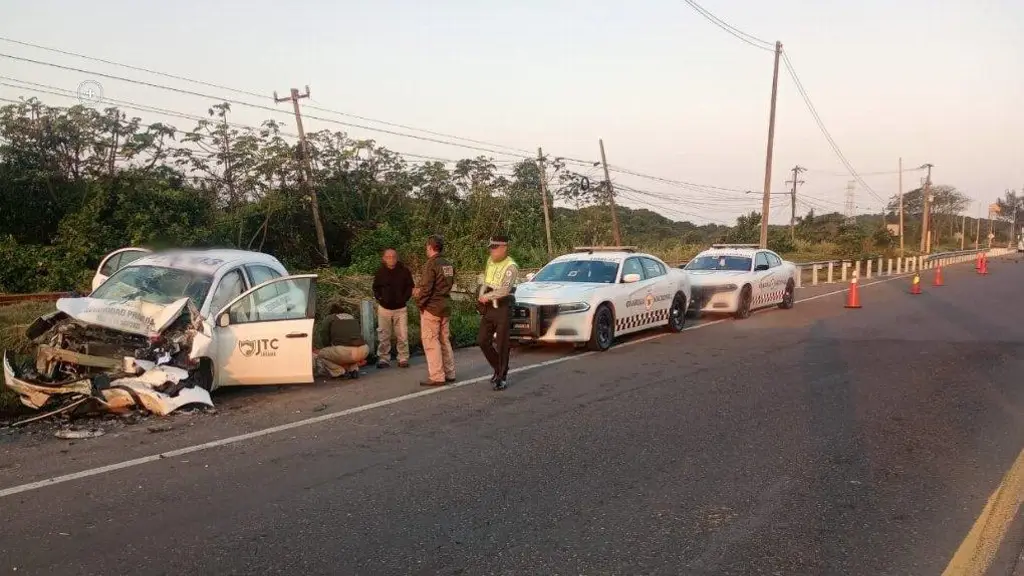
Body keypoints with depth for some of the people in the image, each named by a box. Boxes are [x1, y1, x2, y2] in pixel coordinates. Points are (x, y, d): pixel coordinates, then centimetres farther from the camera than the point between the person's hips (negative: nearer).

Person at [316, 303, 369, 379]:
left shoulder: (329, 318, 18)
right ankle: (353, 369, 15)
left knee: (321, 355, 22)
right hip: (363, 351, 4)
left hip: (344, 351, -4)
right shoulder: (353, 317, 31)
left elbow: (326, 339, 19)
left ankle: (338, 371, 2)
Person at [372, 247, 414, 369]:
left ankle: (403, 359, 9)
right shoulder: (380, 272, 1)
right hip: (384, 308, 1)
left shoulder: (404, 271, -3)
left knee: (402, 336, -1)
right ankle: (384, 359, 15)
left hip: (400, 308, -1)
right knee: (383, 336, 5)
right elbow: (376, 288, 12)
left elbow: (409, 287, 4)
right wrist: (379, 298, -3)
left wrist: (404, 299, -8)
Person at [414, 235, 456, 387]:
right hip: (446, 306, 8)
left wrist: (420, 302, -3)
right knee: (445, 340, 15)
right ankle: (449, 373, 19)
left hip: (431, 307, -8)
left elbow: (425, 288, -20)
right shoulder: (449, 265, 10)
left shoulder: (431, 264, -16)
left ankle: (436, 377, -5)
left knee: (431, 342, -3)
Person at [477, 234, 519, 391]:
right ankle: (498, 368, 26)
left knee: (502, 344, -1)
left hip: (503, 309, -7)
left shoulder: (511, 267, -14)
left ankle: (502, 377, 10)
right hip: (489, 308, 7)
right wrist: (482, 297, 3)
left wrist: (486, 296, -14)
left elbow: (504, 290, -24)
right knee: (482, 341, 7)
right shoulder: (490, 261, 10)